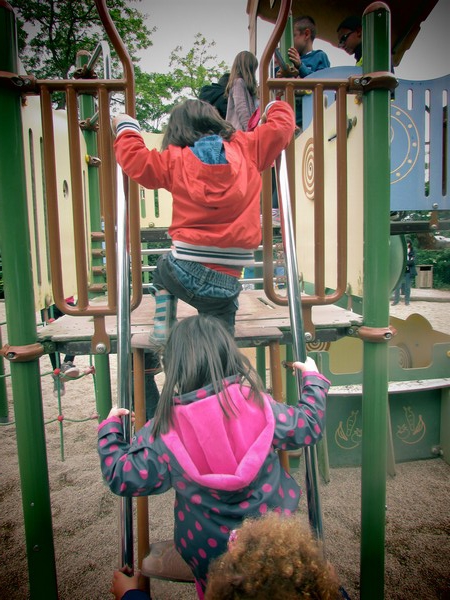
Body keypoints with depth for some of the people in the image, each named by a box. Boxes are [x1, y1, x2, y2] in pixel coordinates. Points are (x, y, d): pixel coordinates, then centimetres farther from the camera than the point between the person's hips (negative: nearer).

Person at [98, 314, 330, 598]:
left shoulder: (164, 430, -21)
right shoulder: (257, 402, -20)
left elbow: (122, 478, -10)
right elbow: (308, 428, -6)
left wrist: (110, 428, 4)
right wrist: (313, 379, 9)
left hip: (208, 552, 0)